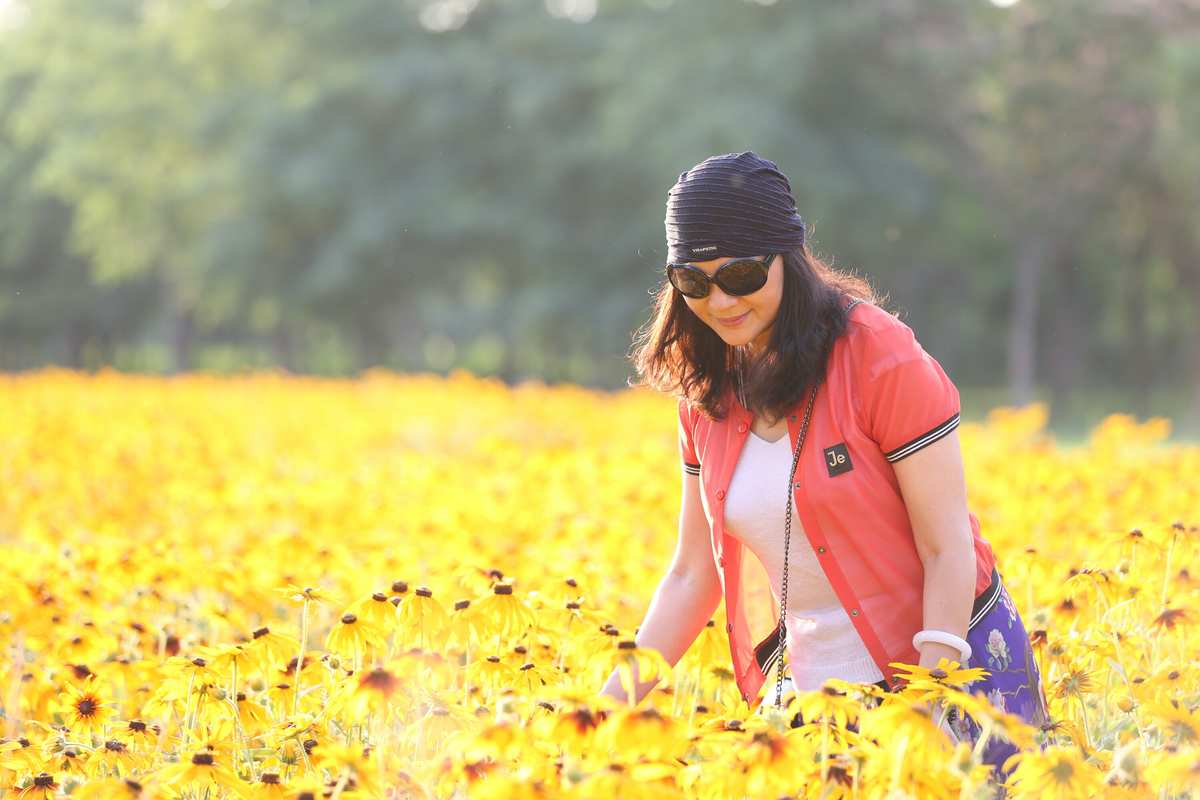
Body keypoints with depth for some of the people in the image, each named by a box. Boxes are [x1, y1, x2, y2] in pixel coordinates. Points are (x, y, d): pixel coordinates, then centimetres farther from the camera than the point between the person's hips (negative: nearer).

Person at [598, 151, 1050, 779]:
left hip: (948, 666, -5)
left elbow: (948, 548, -15)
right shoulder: (707, 393, 2)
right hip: (807, 684, 5)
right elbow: (693, 575, 6)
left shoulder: (879, 356, -16)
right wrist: (607, 710, -2)